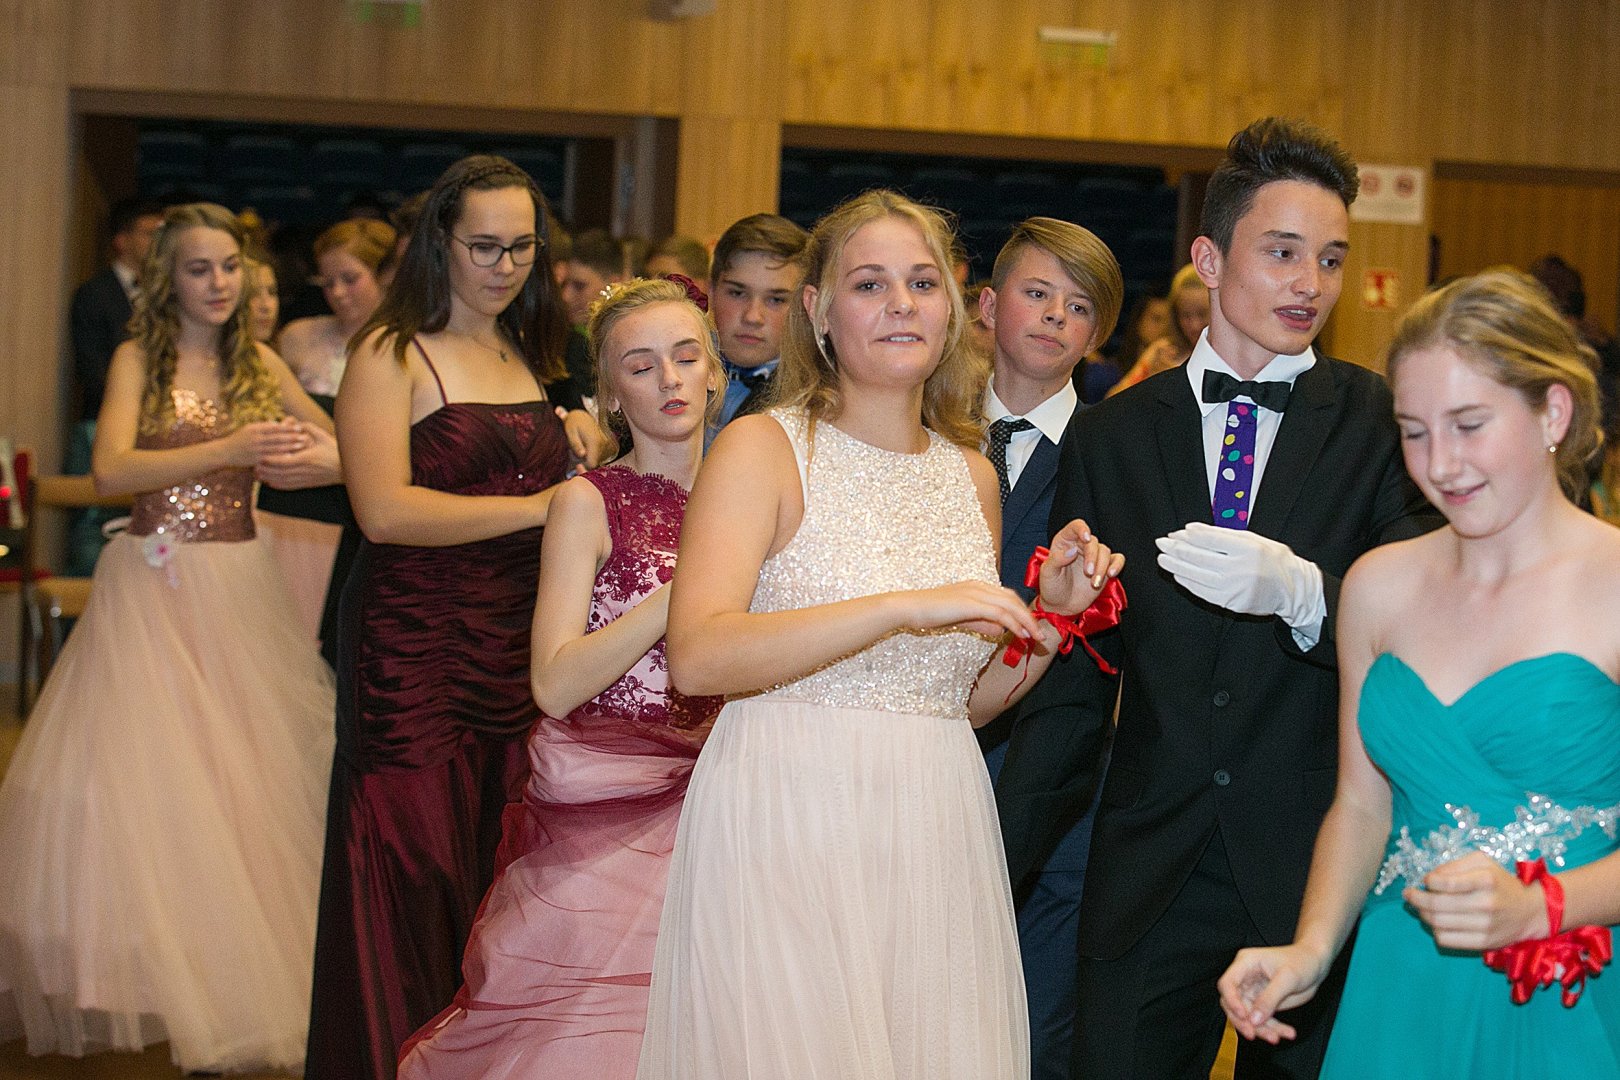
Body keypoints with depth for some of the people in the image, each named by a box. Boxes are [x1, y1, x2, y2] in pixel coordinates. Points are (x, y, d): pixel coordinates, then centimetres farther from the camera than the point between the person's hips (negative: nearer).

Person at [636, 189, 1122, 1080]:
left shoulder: (972, 474, 12)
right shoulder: (763, 448, -4)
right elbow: (698, 656, -19)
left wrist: (1053, 616, 2)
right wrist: (903, 608, -25)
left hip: (935, 839, 5)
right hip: (787, 830, -5)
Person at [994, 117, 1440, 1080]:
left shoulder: (1384, 425, -1)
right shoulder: (1110, 437, 6)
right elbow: (1074, 675, 8)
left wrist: (1299, 590, -28)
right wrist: (1003, 861, 5)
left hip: (1318, 862, -1)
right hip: (1149, 873, 2)